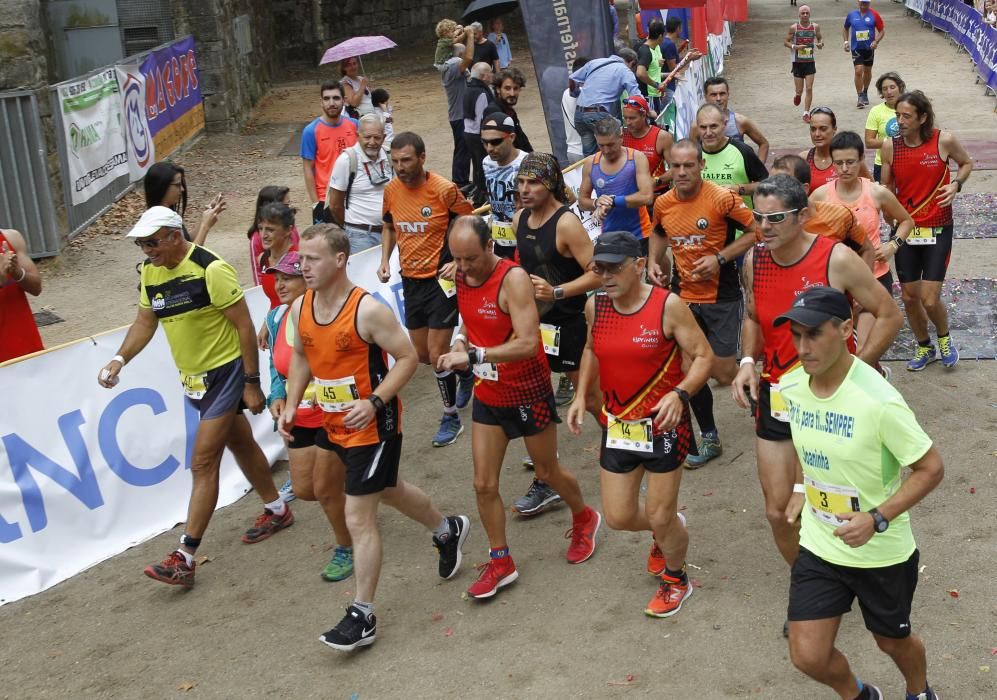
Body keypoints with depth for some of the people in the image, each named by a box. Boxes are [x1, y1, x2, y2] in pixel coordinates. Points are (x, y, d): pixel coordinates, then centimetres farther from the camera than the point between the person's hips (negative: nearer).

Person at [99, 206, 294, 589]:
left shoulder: (210, 269, -21)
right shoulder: (150, 271, 2)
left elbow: (244, 325, -18)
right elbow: (144, 322, 10)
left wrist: (251, 383, -17)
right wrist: (119, 359, -8)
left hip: (224, 372, -8)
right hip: (191, 377, 8)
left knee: (203, 463, -8)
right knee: (241, 445, 22)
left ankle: (185, 558, -4)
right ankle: (277, 510, 41)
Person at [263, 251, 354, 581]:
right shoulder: (276, 318, -1)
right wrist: (277, 397, -4)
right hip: (301, 419, 7)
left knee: (325, 490, 2)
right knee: (304, 489, 12)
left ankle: (346, 549, 27)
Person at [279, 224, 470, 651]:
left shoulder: (368, 310, -23)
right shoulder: (300, 308, -1)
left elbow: (408, 358, -17)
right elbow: (301, 357, 15)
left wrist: (374, 402, -28)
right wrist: (291, 405, 3)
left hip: (373, 427, -8)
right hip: (332, 424, 8)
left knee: (358, 519, -5)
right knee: (390, 490, 26)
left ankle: (362, 617, 8)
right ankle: (448, 529, 54)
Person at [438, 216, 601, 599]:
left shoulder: (513, 279, -26)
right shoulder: (460, 276, -4)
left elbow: (528, 343, -34)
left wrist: (474, 355, -41)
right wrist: (461, 341, -7)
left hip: (528, 393, -6)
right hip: (487, 394, 6)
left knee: (547, 472, 15)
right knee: (484, 484, 4)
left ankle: (585, 518, 45)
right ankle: (500, 563, 20)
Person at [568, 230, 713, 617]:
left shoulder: (668, 306, -18)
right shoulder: (595, 305, -3)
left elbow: (703, 356, -13)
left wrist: (679, 394, -30)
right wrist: (581, 394, 4)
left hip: (663, 425, -5)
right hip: (617, 425, 5)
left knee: (660, 517, 3)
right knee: (619, 517, 8)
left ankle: (676, 579, 35)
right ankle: (666, 531, 44)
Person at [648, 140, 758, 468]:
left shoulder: (722, 198, -17)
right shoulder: (663, 204, 0)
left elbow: (757, 231, -13)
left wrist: (720, 258, -20)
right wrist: (654, 262, 3)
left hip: (721, 297, -5)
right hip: (682, 297, 5)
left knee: (724, 374, -4)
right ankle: (709, 439, 25)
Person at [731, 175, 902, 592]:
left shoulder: (837, 260, -16)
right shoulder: (754, 261, -1)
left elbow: (889, 316, -9)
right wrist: (747, 361, -2)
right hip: (774, 399, 4)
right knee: (778, 511, 8)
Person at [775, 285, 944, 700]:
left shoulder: (879, 401, -28)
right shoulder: (790, 387, -10)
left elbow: (931, 469, -18)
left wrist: (877, 519, -26)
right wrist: (801, 487, 5)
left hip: (882, 554, -4)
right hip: (818, 545, 4)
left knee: (892, 641, 20)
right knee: (807, 656, 3)